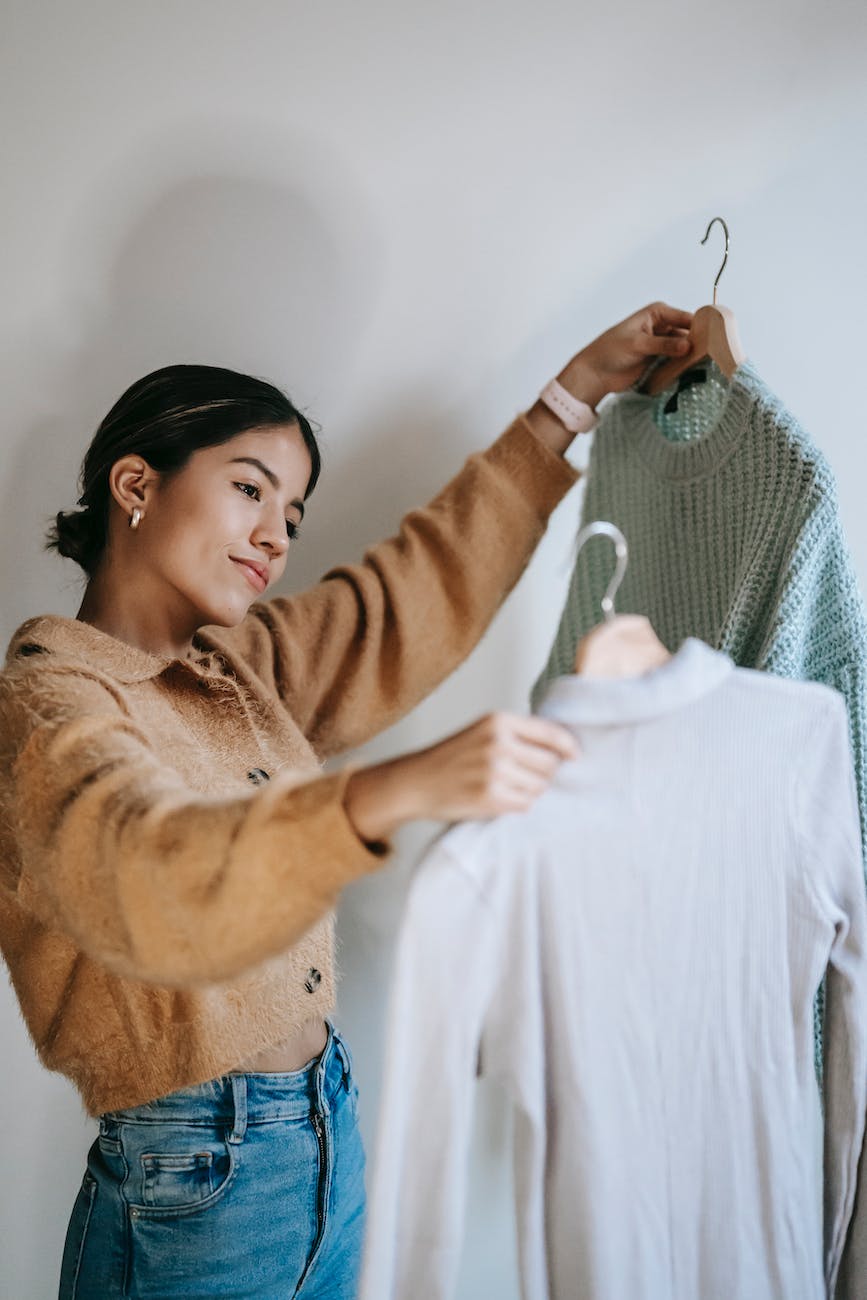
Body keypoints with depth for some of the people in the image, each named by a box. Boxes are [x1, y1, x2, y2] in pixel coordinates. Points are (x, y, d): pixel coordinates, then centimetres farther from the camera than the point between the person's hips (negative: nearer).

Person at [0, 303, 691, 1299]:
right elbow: (147, 884, -38)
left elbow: (422, 586, 8)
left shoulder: (237, 664, 4)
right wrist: (398, 790, -53)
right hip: (191, 1202, -7)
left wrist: (575, 393, 8)